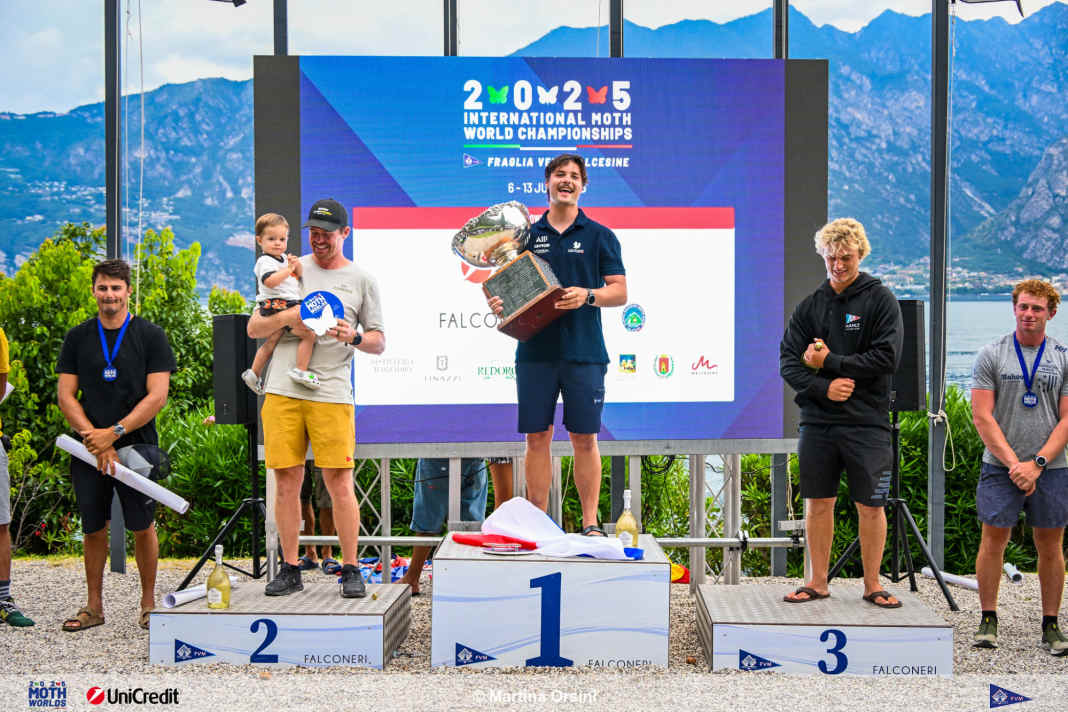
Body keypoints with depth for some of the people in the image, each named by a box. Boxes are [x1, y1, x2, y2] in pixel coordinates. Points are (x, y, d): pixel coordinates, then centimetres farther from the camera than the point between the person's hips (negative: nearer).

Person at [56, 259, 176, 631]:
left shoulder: (150, 335, -1)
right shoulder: (77, 337, 7)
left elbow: (157, 396, -7)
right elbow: (66, 395, 4)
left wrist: (114, 432, -15)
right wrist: (95, 439, -9)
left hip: (136, 446, -2)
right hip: (89, 449, 2)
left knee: (142, 527, 1)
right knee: (93, 528, 7)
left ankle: (148, 603, 15)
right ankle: (94, 606, 19)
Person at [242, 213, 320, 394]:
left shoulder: (283, 258, 19)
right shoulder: (266, 261, -9)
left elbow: (298, 276, 27)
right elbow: (270, 281, -26)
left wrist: (297, 266, 8)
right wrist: (288, 269, -20)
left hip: (289, 304, 10)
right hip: (278, 304, -10)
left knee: (272, 340, 17)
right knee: (309, 334, -14)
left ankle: (254, 373, 25)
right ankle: (300, 371, -14)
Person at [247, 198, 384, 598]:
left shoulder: (362, 280, 10)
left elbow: (379, 342, 10)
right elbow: (253, 329, 12)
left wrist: (353, 337, -11)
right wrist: (285, 318, -8)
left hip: (331, 394, -2)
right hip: (282, 391, 2)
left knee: (339, 482, -5)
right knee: (287, 481, 3)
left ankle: (351, 570, 6)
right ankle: (290, 570, 12)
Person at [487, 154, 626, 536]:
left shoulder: (600, 236, 6)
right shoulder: (527, 236, 12)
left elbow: (620, 291, 2)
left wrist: (588, 296, -17)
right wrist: (498, 302, -7)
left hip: (584, 352, -2)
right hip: (535, 351, 2)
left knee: (584, 439, 1)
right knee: (537, 437, 4)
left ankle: (590, 523, 8)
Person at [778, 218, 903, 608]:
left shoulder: (880, 300, 0)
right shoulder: (810, 305, 9)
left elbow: (886, 357, -11)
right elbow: (788, 362, 4)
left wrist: (829, 362, -10)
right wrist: (823, 388, -13)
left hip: (867, 422, -3)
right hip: (817, 421, 3)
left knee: (870, 505, 2)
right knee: (818, 502, 8)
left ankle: (872, 584, 15)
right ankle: (818, 582, 19)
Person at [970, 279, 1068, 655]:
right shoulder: (991, 355, 1)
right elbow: (982, 417, -4)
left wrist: (1037, 463, -12)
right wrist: (1014, 463, -11)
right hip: (1000, 467, -1)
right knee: (993, 540, 0)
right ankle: (988, 619, 12)